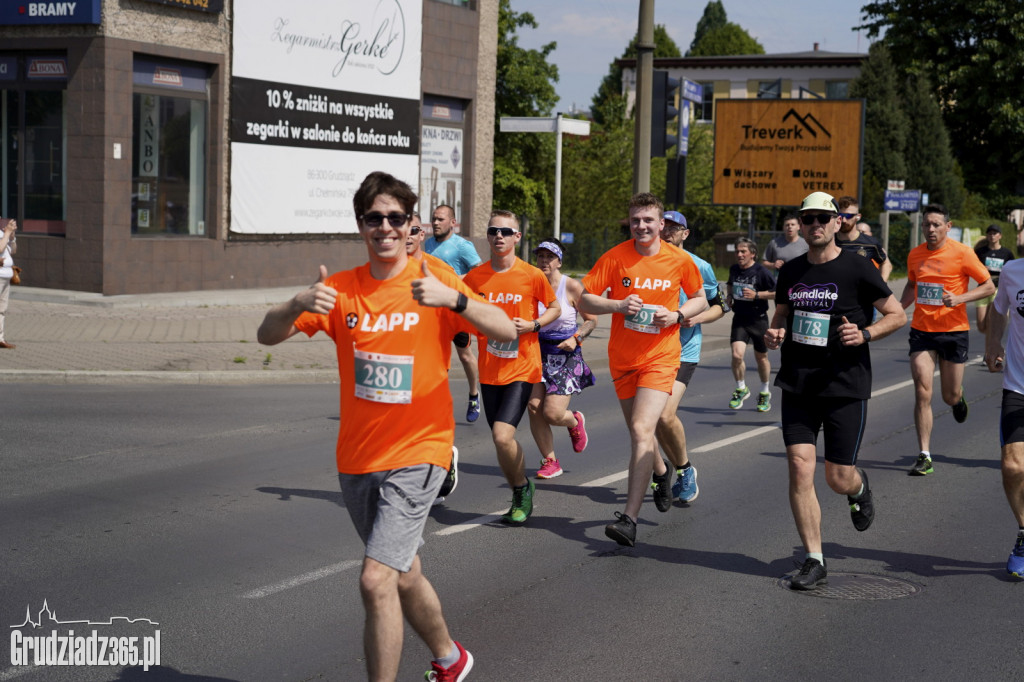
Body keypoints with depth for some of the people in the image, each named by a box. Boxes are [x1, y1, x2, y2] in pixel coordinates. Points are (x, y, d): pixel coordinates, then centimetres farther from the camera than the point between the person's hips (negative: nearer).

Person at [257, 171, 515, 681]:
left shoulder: (433, 283, -7)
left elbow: (506, 331, -18)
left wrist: (452, 299, -36)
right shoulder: (340, 289, 2)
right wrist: (299, 306, -27)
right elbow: (266, 335, -5)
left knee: (376, 579, -19)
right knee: (403, 575, 21)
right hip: (356, 458, 5)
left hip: (416, 453, -5)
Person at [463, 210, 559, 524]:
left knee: (502, 436, -18)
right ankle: (522, 497, 31)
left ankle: (522, 489, 7)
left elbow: (555, 308, 8)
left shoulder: (532, 275, -6)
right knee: (503, 440, 9)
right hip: (490, 370, 4)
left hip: (522, 368, -4)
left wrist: (533, 325, -9)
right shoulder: (475, 276, 1)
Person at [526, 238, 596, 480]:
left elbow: (591, 320, -2)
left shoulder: (572, 287, -8)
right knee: (533, 407, -9)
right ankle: (550, 461, 8)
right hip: (538, 353, 4)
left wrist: (576, 338, -17)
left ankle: (575, 422, 26)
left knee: (552, 413, -12)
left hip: (566, 356, -4)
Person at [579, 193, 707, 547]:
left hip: (661, 357, -3)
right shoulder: (615, 257, -4)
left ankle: (630, 518, -20)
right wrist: (618, 305, -19)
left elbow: (700, 299, 12)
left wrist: (676, 315, -8)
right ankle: (661, 471, 51)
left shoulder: (679, 260, -3)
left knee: (642, 429, -18)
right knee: (638, 430, 17)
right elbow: (585, 301, -2)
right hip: (622, 357, 3)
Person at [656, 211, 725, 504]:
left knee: (665, 415, -18)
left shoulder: (699, 267, -2)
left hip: (684, 350, -4)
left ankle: (685, 468, 7)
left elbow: (719, 306, 8)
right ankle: (682, 474, 24)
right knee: (654, 419, 5)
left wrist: (697, 317, -11)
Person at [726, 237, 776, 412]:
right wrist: (729, 295, 7)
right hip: (739, 318, 3)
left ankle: (765, 393, 33)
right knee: (737, 354, -15)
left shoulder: (761, 271, -13)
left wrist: (756, 295, -21)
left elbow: (777, 292, -12)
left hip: (758, 319, -3)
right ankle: (741, 389, 8)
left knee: (761, 357, 11)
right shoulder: (734, 269, 3)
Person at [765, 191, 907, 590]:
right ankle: (814, 562, 2)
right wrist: (774, 334, 0)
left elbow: (897, 315, 0)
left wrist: (865, 334, -17)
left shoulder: (857, 269, -7)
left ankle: (859, 488, 43)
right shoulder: (791, 272, 6)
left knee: (838, 479, 3)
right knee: (800, 469, -8)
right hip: (798, 387, 3)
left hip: (846, 388, -3)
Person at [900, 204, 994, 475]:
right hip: (922, 330, 2)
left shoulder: (961, 253, -9)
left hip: (954, 331, -2)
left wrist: (960, 298, -20)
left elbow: (989, 287, -5)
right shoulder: (915, 254, 4)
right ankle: (925, 457, -6)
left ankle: (958, 398, 47)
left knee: (950, 397, 7)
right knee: (922, 394, -9)